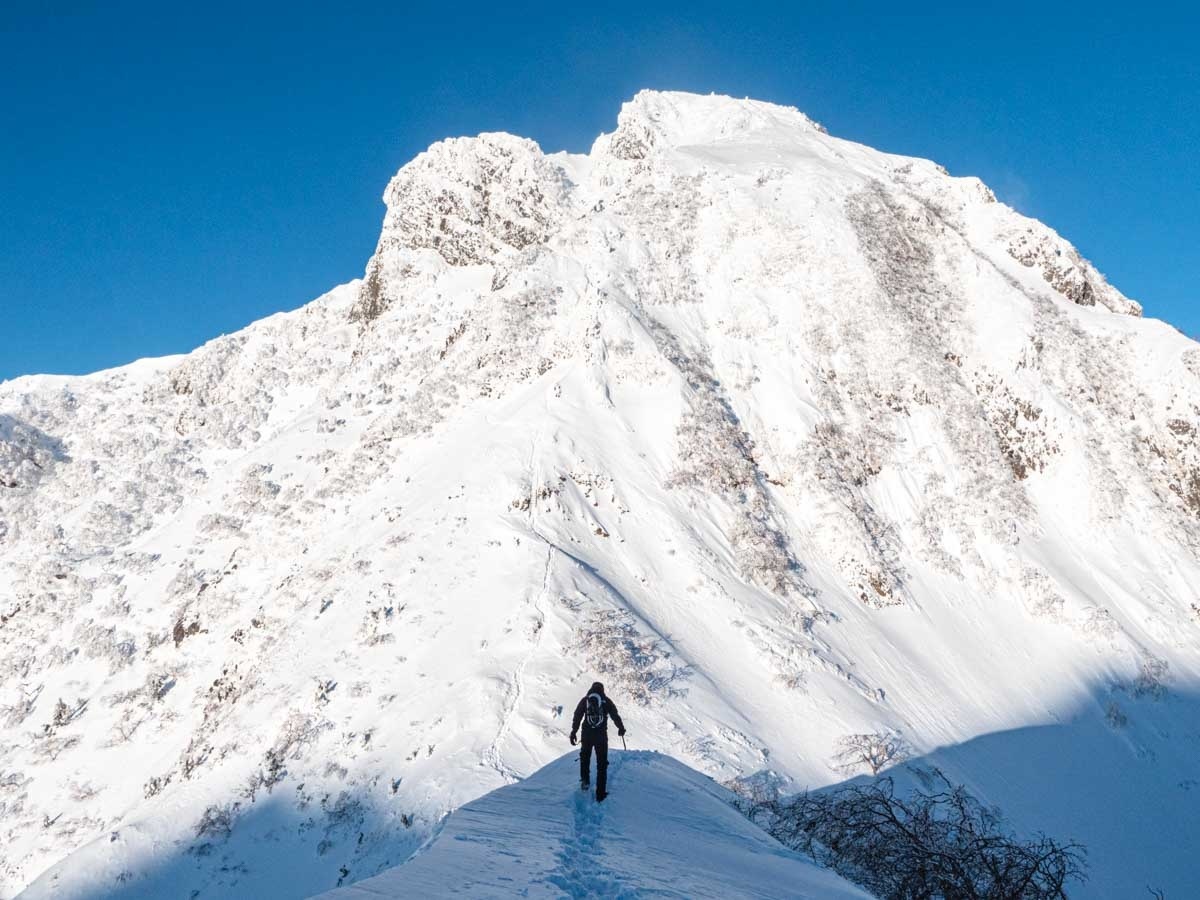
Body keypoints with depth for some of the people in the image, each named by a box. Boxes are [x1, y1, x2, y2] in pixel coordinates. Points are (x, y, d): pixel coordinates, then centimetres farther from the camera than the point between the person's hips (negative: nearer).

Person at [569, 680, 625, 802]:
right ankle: (600, 794, 5)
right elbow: (615, 715, 5)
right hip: (601, 735, -1)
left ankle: (585, 779, 18)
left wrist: (574, 731, 7)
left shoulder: (585, 700, 5)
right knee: (602, 763, 7)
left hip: (587, 734, 1)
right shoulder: (606, 701, 2)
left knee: (585, 756, 29)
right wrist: (621, 728, 20)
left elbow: (577, 717, 3)